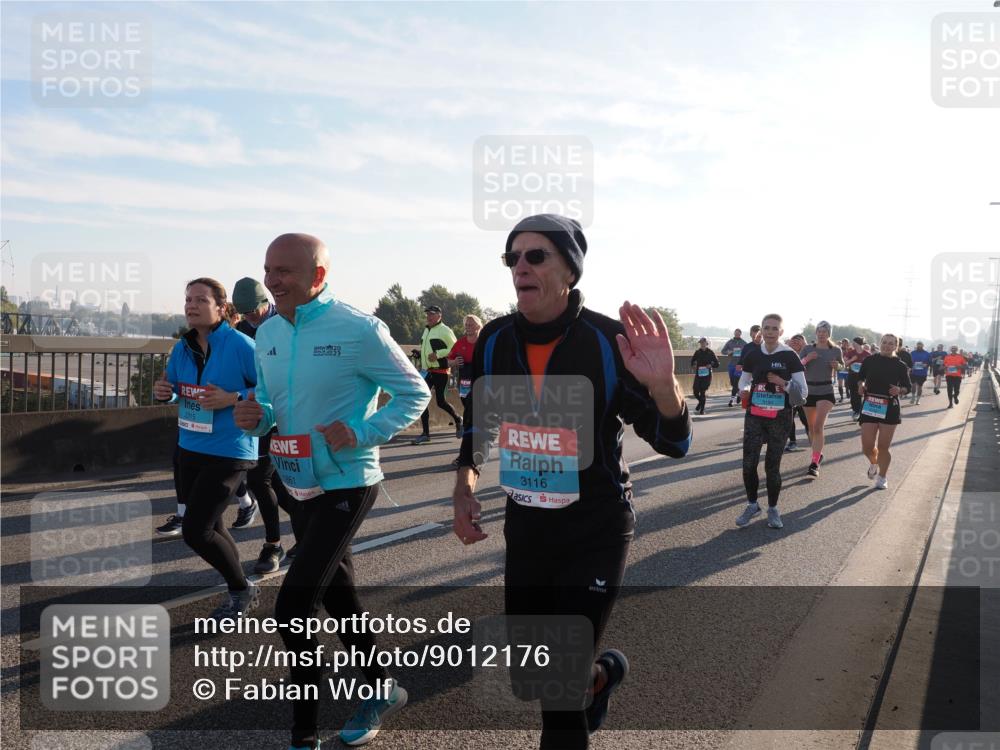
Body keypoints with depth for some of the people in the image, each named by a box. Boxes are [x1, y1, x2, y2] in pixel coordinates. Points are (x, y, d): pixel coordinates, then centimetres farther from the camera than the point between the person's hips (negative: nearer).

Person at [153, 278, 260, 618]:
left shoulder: (240, 345, -16)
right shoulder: (181, 348, 4)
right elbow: (175, 389, 18)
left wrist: (233, 399, -25)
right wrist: (164, 393, -4)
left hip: (228, 453, -8)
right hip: (190, 449, 8)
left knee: (195, 530, -9)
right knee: (210, 528, 18)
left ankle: (242, 590, 15)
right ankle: (239, 591, 39)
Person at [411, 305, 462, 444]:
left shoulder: (444, 330, -8)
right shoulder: (426, 330, 17)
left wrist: (438, 354, -20)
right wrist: (422, 361, 17)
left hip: (440, 371, -8)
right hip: (426, 371, 8)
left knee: (440, 402, -5)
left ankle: (458, 419, 24)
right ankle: (425, 434, 4)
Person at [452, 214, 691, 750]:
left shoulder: (608, 341, -18)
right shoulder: (495, 340, -5)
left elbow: (673, 442, -16)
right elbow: (478, 421, 12)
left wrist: (662, 384, -36)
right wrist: (465, 485, -2)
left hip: (595, 533, -5)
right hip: (525, 527, 5)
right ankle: (602, 672, 49)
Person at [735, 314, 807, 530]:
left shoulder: (790, 357, -6)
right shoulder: (752, 356, 2)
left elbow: (803, 392, -4)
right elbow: (744, 382, 16)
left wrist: (784, 383, -21)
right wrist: (744, 391, -6)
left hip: (780, 418, -2)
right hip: (754, 416, 2)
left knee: (772, 465, 6)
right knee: (748, 463, -1)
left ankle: (773, 509, 25)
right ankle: (752, 505, 20)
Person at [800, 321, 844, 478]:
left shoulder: (836, 350, 0)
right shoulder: (807, 349, 1)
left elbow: (842, 366, 16)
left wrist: (837, 366, -7)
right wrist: (806, 359, -21)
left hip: (826, 392, -3)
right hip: (809, 391, 3)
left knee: (818, 426, -18)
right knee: (811, 427, 14)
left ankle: (814, 464, -20)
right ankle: (817, 454, 37)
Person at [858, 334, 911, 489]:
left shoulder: (899, 365, 2)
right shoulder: (870, 361, 3)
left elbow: (907, 387, 9)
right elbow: (860, 378, 15)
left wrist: (899, 391, -12)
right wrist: (861, 385, -7)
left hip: (889, 408, -1)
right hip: (869, 406, 1)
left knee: (883, 447, 0)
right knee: (867, 447, -2)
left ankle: (882, 477, 20)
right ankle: (873, 463, 33)